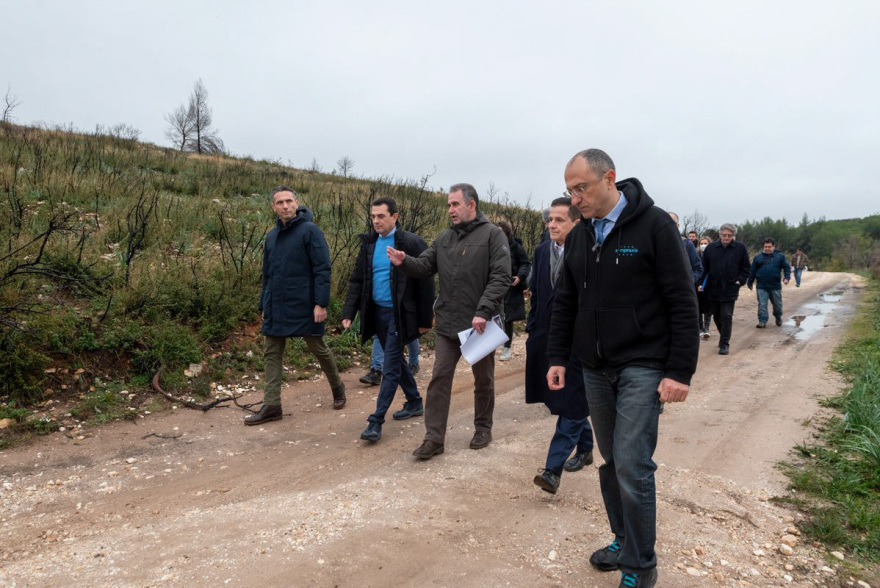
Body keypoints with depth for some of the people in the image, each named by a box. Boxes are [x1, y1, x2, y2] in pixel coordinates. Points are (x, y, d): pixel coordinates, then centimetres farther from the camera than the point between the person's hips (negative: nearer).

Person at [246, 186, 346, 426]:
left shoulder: (310, 231, -8)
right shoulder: (272, 235, 12)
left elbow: (322, 269, -13)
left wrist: (321, 303, -19)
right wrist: (264, 305, 16)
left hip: (304, 307, -6)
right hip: (276, 309, 6)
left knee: (319, 349, 8)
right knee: (271, 354, 4)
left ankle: (337, 387, 31)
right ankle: (271, 406, 11)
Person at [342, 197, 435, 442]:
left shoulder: (411, 243, -11)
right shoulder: (369, 243, 6)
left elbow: (425, 283, -9)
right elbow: (357, 280, 8)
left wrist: (425, 320, -9)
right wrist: (348, 312, -2)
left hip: (399, 314, -6)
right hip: (377, 312, 7)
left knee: (390, 367, -5)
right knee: (396, 360, 18)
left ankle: (376, 421, -1)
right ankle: (414, 402, 36)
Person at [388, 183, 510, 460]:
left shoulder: (492, 235, -9)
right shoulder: (444, 238, 9)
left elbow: (501, 277, -17)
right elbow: (425, 266, 6)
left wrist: (484, 311, -25)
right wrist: (404, 261, -17)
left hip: (481, 323, -4)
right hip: (447, 323, 5)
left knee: (483, 379, 13)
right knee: (439, 378, 3)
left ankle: (483, 428, 32)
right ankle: (434, 438, 10)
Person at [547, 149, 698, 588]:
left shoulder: (654, 226, -10)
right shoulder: (578, 236, 8)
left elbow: (682, 303, -11)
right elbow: (564, 303, 13)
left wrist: (680, 371, -14)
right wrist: (557, 358, 8)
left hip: (642, 368, -6)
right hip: (595, 370, 6)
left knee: (632, 466, -7)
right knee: (611, 463, 14)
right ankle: (623, 542, 31)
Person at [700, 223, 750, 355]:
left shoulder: (740, 248, 0)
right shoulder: (711, 248, 2)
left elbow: (745, 268, 7)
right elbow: (704, 267, 5)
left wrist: (740, 280, -4)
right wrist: (702, 283, -3)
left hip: (730, 289, -2)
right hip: (713, 289, 3)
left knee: (726, 316, -6)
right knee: (716, 316, 14)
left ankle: (724, 344, 0)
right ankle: (724, 337, 36)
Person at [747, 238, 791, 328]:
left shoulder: (780, 256, 5)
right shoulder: (758, 257, 6)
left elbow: (787, 267, 3)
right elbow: (752, 271, 9)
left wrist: (787, 277, -13)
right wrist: (749, 283, 9)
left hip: (775, 286, 0)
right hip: (761, 287, 0)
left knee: (777, 304, 14)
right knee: (762, 305, -4)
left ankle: (778, 317, 39)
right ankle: (762, 321, 0)